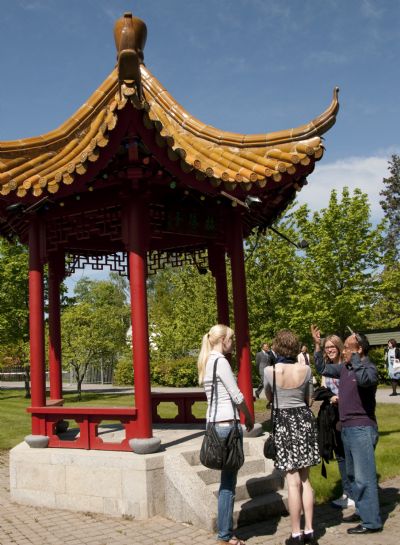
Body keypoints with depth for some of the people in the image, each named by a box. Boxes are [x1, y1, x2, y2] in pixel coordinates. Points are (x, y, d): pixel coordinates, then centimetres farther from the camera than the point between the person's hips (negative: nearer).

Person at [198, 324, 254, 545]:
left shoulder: (207, 362, 15)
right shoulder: (220, 361, -12)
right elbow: (236, 396, -11)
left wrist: (242, 416, 13)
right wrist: (249, 418, 4)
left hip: (214, 422, 9)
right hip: (226, 424, -9)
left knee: (228, 478, 14)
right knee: (228, 479, -2)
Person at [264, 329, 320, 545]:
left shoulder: (269, 371, -11)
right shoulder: (305, 369, -5)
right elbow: (309, 400, 7)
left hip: (282, 422, -3)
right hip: (304, 419, 3)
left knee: (293, 481, 2)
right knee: (305, 479, 13)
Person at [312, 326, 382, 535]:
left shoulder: (369, 368, -15)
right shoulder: (344, 367, 9)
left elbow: (364, 379, -39)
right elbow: (323, 369, 22)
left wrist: (354, 358, -27)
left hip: (362, 429, -9)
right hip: (347, 428, 9)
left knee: (364, 477, -6)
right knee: (353, 474, 18)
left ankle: (371, 522, 1)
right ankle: (362, 511, 31)